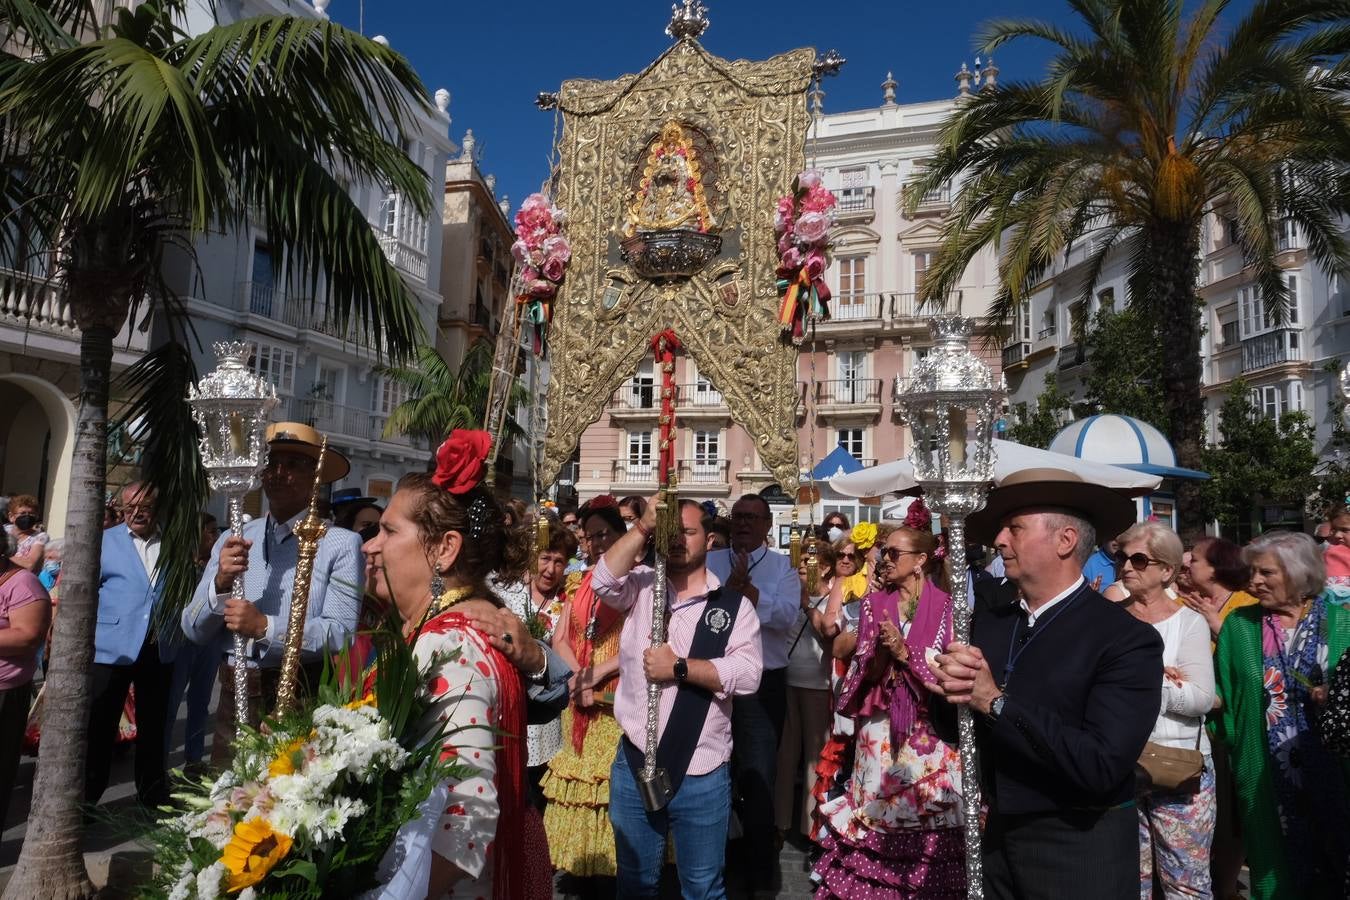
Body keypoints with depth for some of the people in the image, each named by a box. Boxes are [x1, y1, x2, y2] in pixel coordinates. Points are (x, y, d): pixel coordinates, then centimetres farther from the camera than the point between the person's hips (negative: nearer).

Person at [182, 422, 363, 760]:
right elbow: (193, 629, 4)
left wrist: (265, 627, -24)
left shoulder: (340, 544, -8)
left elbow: (341, 634, -15)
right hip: (233, 699, 4)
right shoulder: (232, 541, 7)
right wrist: (220, 584, -13)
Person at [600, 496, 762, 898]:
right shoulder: (641, 587, 3)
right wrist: (643, 526, -23)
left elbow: (747, 673, -15)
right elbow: (603, 580, -17)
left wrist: (679, 667, -19)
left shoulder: (734, 605, -3)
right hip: (633, 765, 2)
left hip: (702, 774, -2)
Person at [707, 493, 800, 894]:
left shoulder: (783, 566, 0)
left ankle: (760, 875, 21)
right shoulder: (709, 562, 5)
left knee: (758, 779, 4)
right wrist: (728, 589, -22)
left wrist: (748, 589, -27)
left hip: (764, 685, -2)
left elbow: (786, 614, -16)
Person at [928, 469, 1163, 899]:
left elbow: (1100, 766, -27)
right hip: (995, 835, 5)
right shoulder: (987, 616, -1)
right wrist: (949, 687, -19)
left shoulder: (1128, 640, -17)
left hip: (1079, 851, -5)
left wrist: (996, 702, -22)